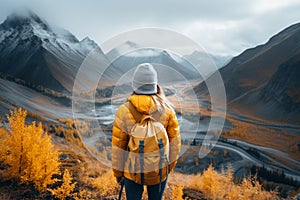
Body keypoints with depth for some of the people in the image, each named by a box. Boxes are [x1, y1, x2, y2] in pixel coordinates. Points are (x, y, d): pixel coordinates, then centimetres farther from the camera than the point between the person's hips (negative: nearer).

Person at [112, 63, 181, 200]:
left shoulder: (124, 111, -16)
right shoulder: (166, 109, -13)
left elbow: (118, 146, -9)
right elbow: (174, 141, -5)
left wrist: (118, 172, 5)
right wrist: (170, 165, 12)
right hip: (159, 171, 1)